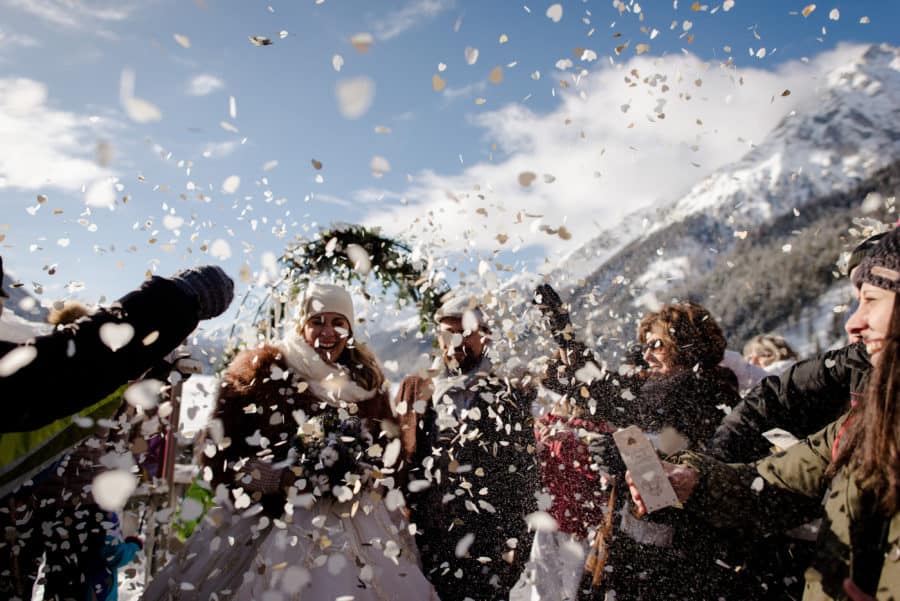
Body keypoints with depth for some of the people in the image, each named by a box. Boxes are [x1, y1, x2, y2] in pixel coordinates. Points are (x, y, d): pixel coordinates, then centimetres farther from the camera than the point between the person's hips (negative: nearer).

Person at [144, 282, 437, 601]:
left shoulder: (365, 380, 8)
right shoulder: (259, 371, -4)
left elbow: (389, 450, 13)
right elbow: (218, 453, -7)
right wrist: (282, 481, -16)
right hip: (268, 522, -3)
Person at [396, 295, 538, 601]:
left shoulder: (512, 396, 4)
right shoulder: (417, 392, 12)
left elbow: (525, 473, 1)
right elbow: (399, 461, 12)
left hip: (493, 544, -2)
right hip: (433, 544, 2)